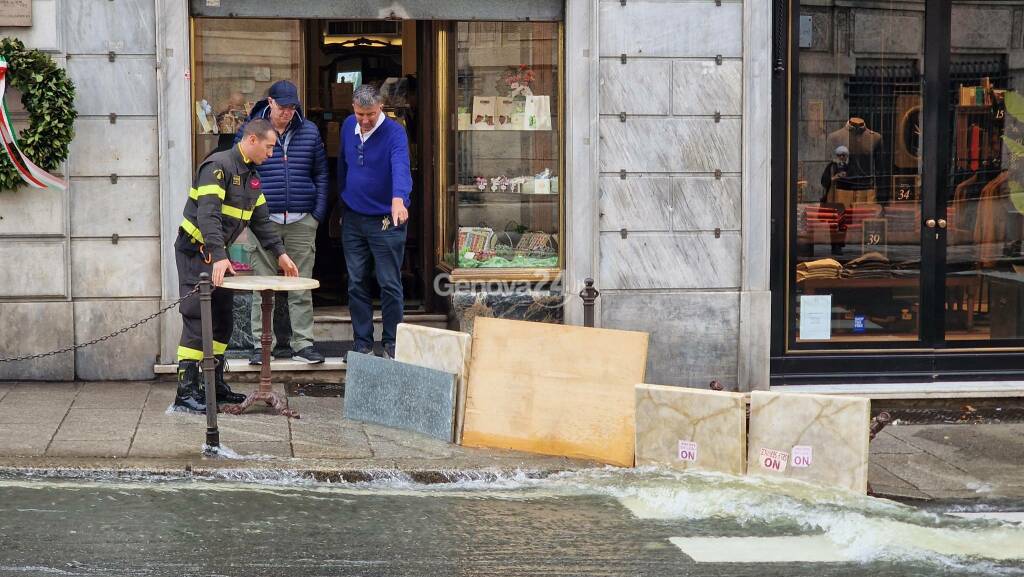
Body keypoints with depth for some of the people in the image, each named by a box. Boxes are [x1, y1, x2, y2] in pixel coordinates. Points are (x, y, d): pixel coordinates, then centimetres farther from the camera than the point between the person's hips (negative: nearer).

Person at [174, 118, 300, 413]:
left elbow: (261, 219, 19)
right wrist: (218, 256, -38)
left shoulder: (252, 176, 12)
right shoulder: (218, 166, -19)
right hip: (194, 251, -9)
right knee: (197, 320, -12)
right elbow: (208, 214, -30)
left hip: (218, 254, 9)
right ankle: (186, 390, -12)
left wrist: (280, 253, 11)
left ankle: (215, 384, 20)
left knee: (222, 321, 12)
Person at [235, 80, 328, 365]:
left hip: (302, 222, 2)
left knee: (302, 287, 4)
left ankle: (303, 344, 9)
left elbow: (321, 174, 13)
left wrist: (318, 213, 4)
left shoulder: (309, 132, 9)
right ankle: (261, 344, 6)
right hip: (264, 221, -2)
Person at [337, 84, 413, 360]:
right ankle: (363, 344, 15)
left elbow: (400, 167, -34)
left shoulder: (394, 133, -16)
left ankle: (392, 344, 11)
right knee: (356, 284, 8)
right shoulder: (348, 127, 4)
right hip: (353, 219, 5)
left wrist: (398, 199, -52)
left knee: (390, 285, 0)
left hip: (385, 220, -5)